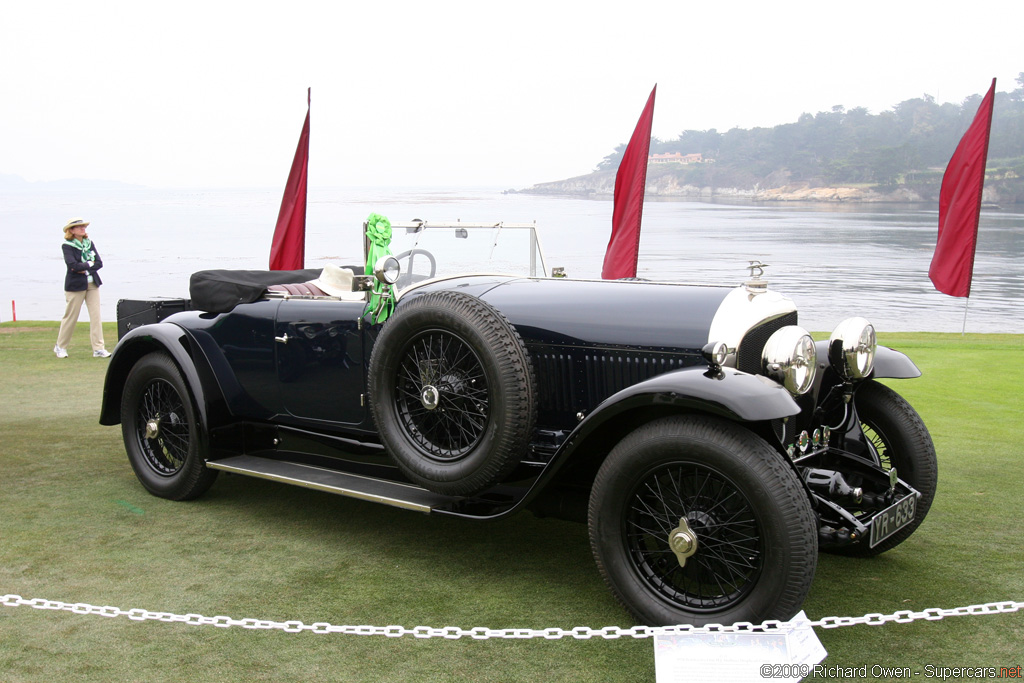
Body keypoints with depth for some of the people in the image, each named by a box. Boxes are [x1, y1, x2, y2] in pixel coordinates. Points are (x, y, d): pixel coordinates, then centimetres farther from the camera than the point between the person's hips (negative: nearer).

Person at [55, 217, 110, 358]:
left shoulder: (89, 243, 9)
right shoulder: (67, 246, -6)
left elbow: (99, 263, 1)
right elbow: (73, 265, -20)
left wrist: (84, 268, -12)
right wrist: (90, 264, -9)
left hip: (92, 284, 5)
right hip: (75, 285, -5)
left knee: (96, 316, -1)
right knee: (70, 316, 3)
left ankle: (98, 349, 2)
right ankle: (60, 347, 20)